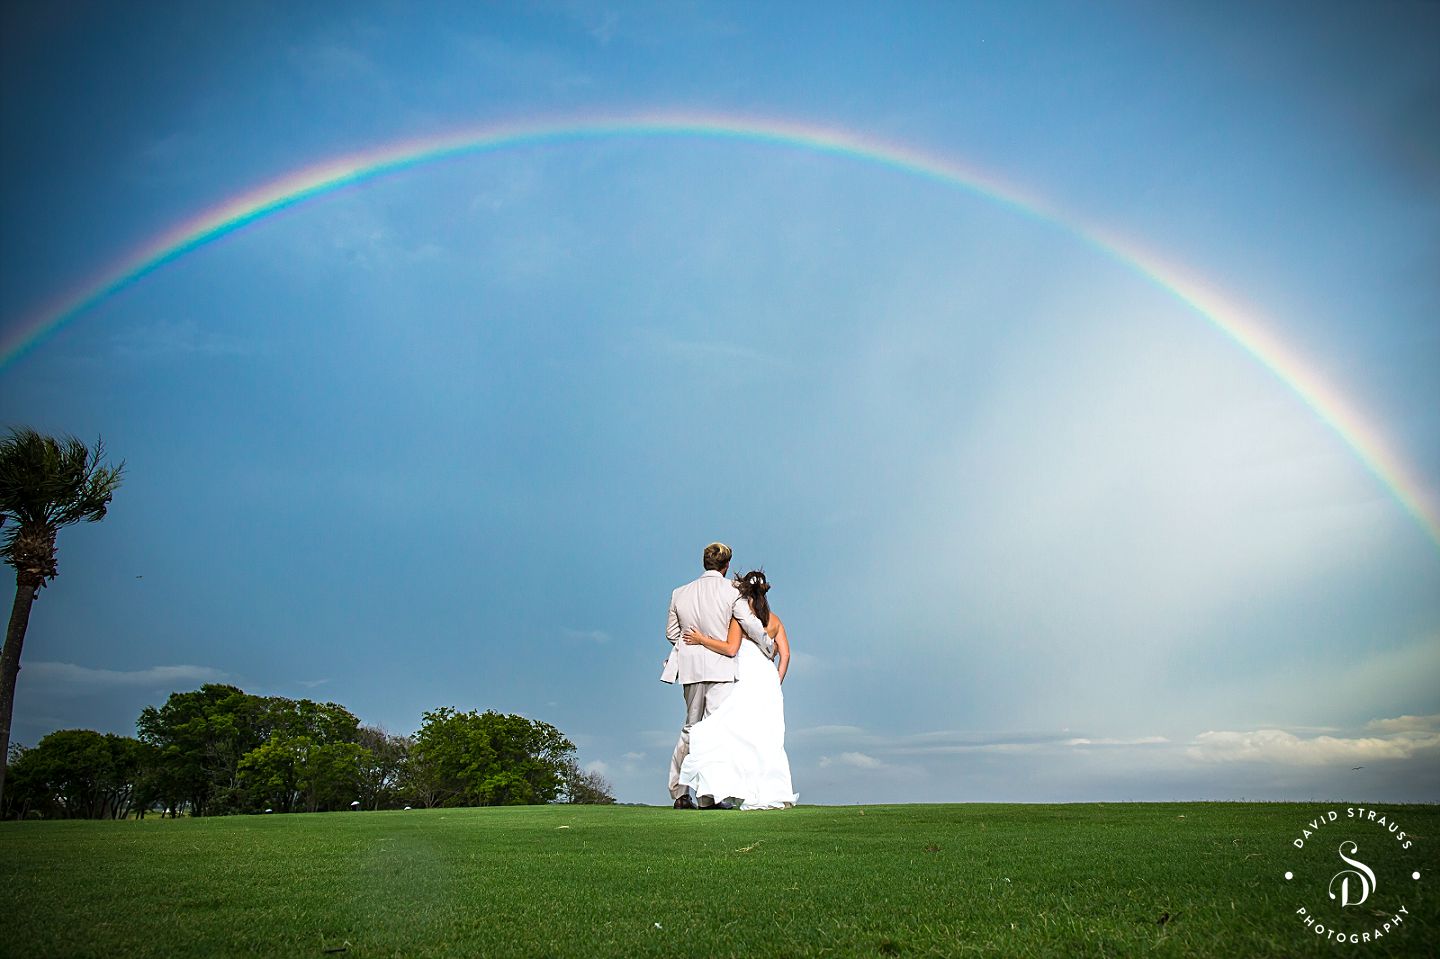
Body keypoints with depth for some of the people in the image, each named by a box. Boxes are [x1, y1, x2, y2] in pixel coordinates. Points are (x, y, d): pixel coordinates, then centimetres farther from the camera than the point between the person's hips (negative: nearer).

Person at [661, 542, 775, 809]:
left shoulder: (680, 593, 7)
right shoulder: (731, 592, -6)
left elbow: (671, 633, 12)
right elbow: (752, 625, -7)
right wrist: (769, 647, 10)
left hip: (691, 669, 5)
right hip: (720, 668, -5)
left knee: (691, 727, 16)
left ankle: (679, 792, 20)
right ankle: (707, 795, -8)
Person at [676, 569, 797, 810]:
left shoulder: (740, 615, -2)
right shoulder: (774, 620, 16)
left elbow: (731, 648, -12)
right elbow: (785, 654, 11)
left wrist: (701, 639, -3)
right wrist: (776, 684, 16)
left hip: (749, 681, -7)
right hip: (770, 681, 7)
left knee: (729, 729, -7)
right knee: (767, 739, 9)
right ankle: (778, 795, 5)